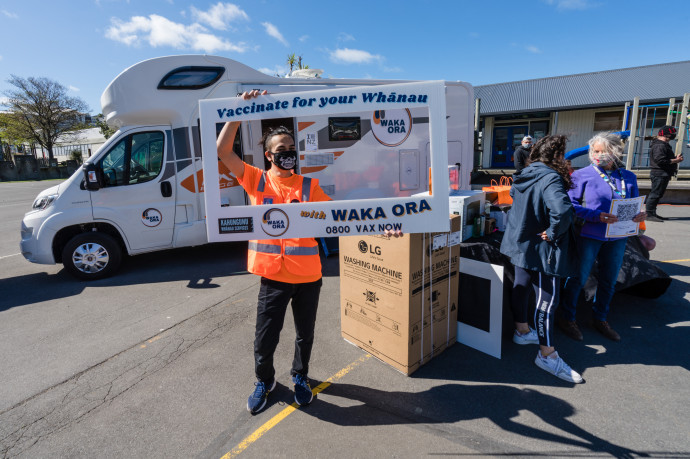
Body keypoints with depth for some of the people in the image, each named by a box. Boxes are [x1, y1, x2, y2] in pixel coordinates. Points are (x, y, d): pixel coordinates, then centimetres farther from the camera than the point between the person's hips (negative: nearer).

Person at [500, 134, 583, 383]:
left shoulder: (524, 176, 5)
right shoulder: (550, 179, -22)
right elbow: (563, 211, -39)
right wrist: (554, 232, -23)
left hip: (520, 242, 9)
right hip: (541, 247, -9)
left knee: (521, 286, 20)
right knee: (547, 299, 0)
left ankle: (522, 331, 39)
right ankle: (547, 354, 11)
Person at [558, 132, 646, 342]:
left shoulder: (628, 177, 7)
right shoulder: (582, 175, -6)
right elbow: (572, 204, -11)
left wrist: (639, 215, -9)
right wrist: (597, 216, -24)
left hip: (617, 238, 5)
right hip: (589, 236, -5)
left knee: (609, 281, 16)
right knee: (578, 278, 5)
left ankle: (600, 319, 36)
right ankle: (567, 318, 22)